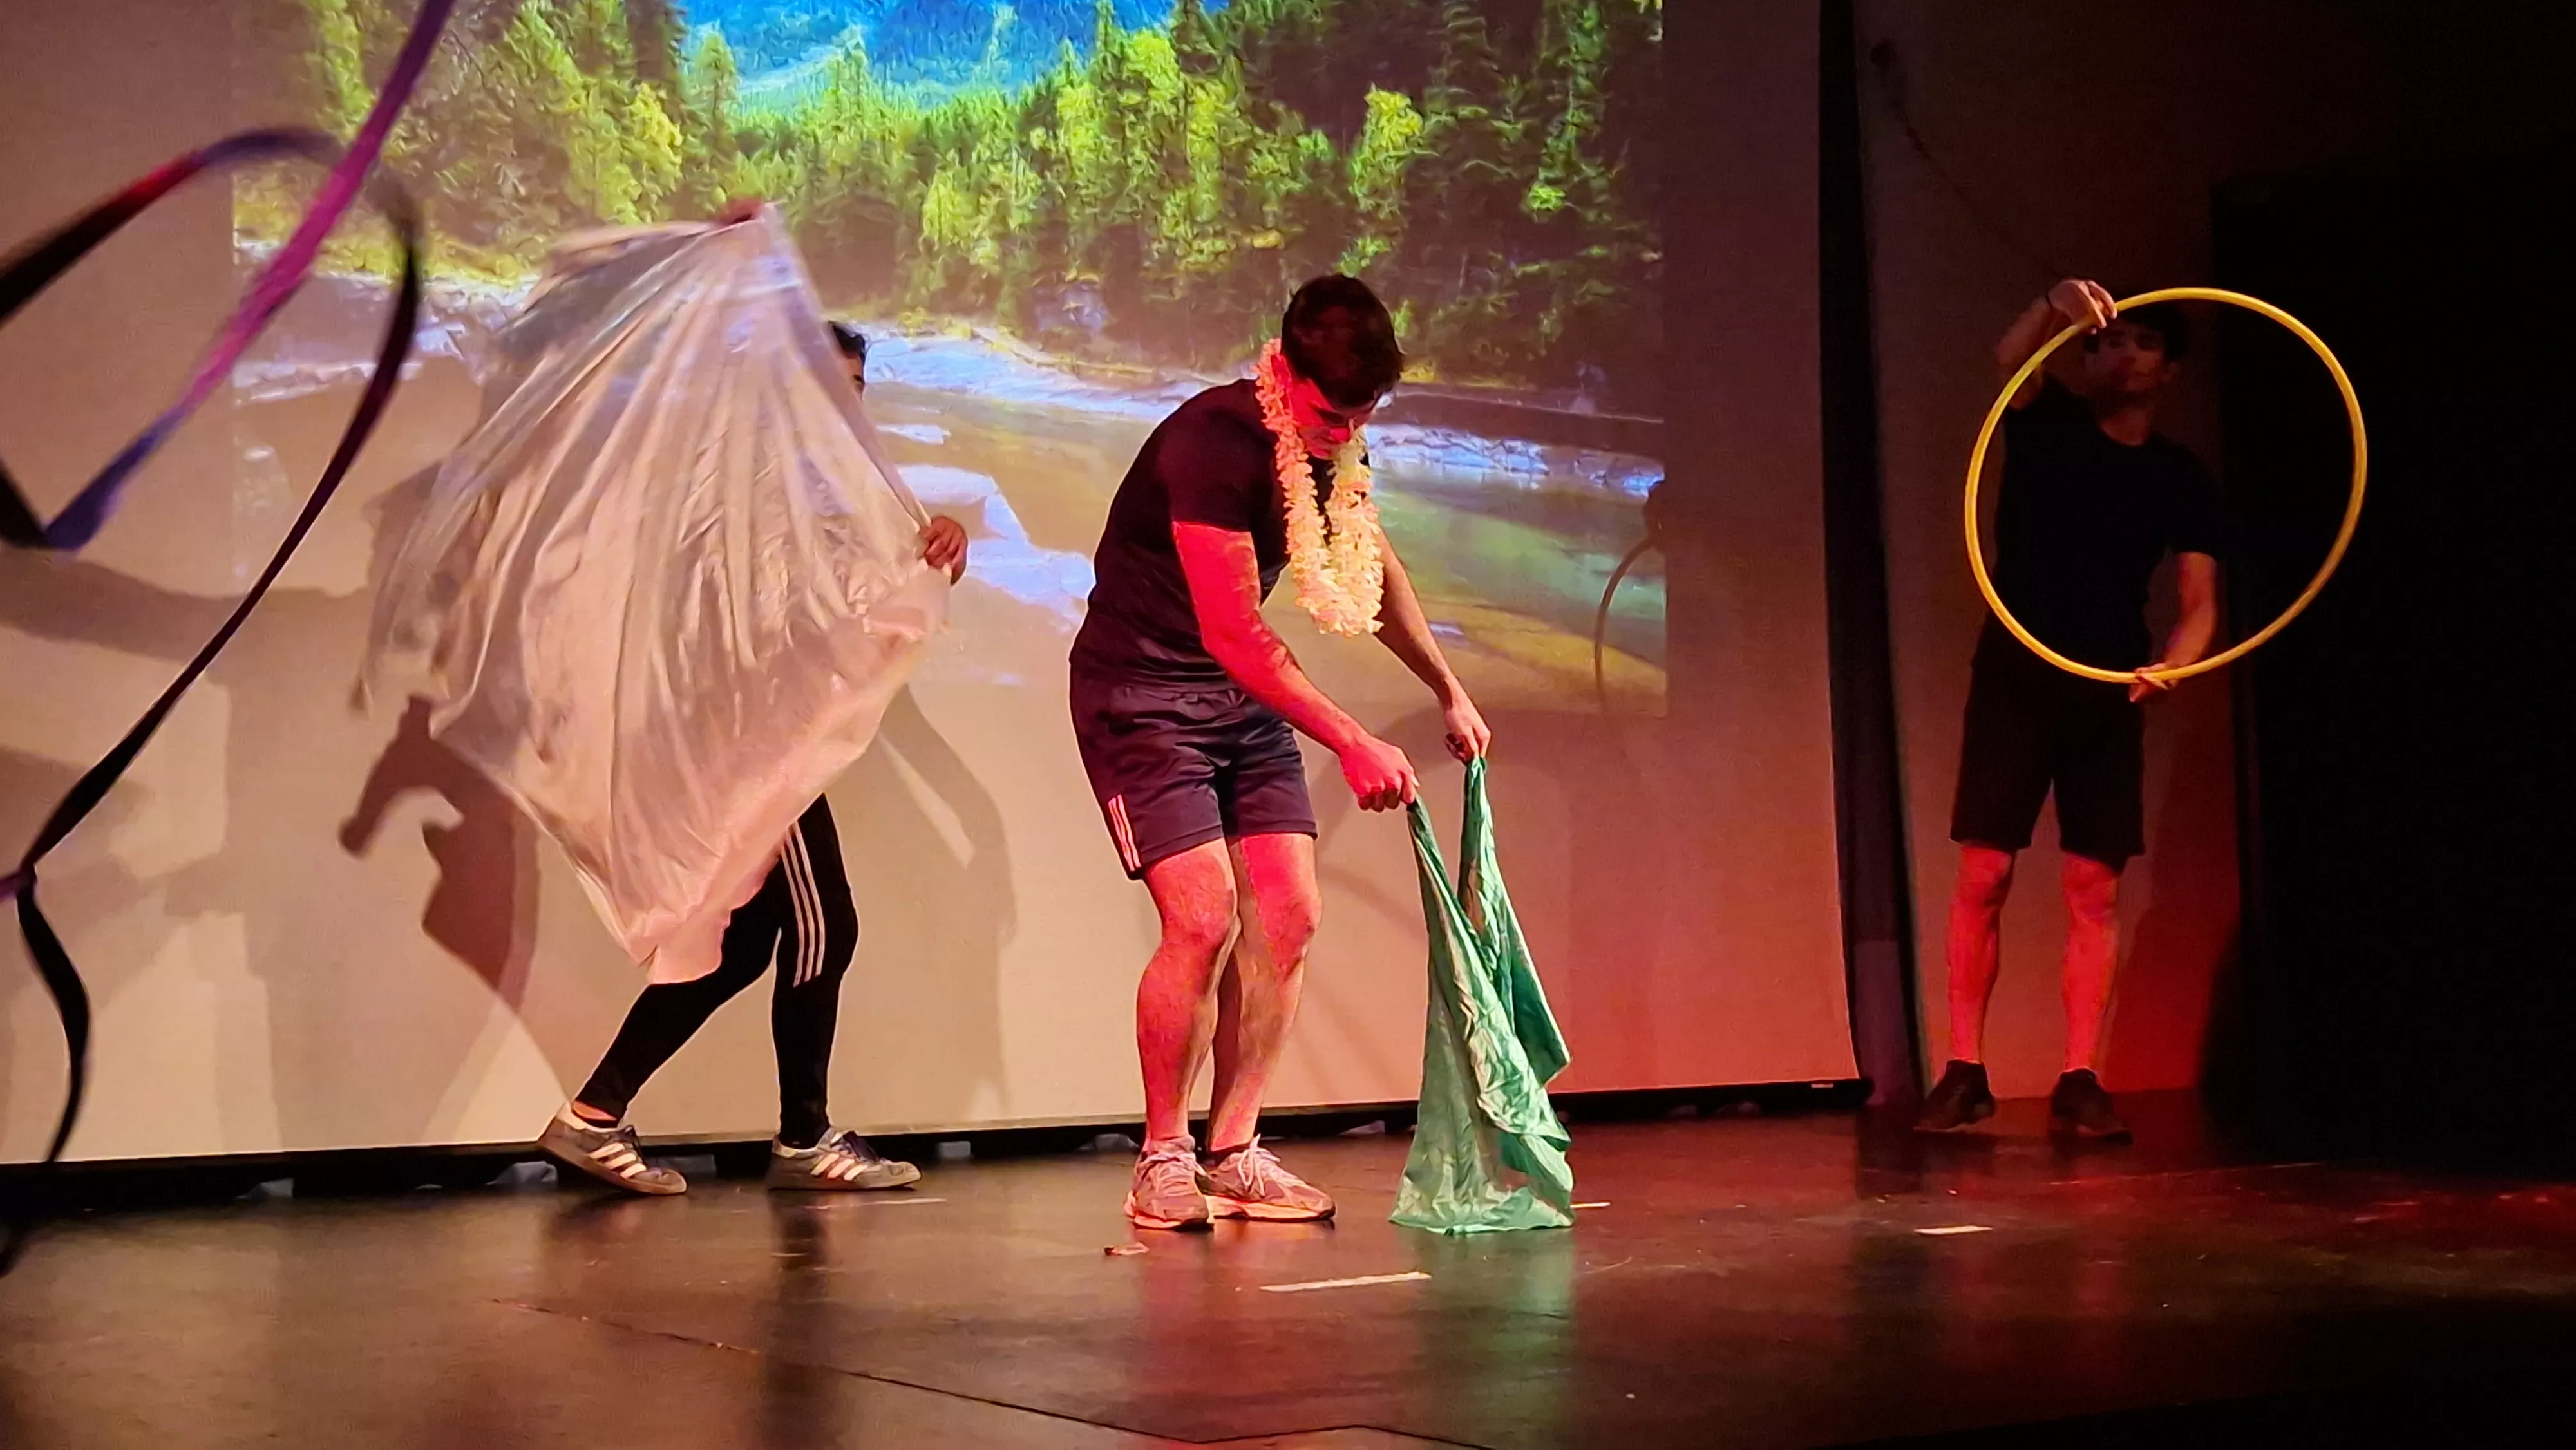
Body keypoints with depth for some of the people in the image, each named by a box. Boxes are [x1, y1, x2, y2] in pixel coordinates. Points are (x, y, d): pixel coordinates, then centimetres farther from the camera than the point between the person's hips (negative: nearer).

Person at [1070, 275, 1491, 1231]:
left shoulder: (1335, 445, 1)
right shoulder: (1217, 441, -25)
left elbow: (1376, 566, 21)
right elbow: (1232, 633, -27)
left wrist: (1450, 692, 24)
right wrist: (1352, 743, -28)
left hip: (1246, 698, 8)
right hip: (1142, 692, -8)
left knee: (1288, 914, -3)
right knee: (1204, 918, -19)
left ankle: (1231, 1153, 5)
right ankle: (1162, 1160, -3)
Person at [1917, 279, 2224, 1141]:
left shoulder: (2180, 478, 9)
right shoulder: (2046, 422, 5)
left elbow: (2200, 601, 1)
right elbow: (2008, 357, -17)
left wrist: (2172, 662, -21)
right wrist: (2056, 306, -39)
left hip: (2109, 694, 2)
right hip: (2015, 679, -1)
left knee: (2096, 887, -3)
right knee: (1983, 877, -5)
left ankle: (2081, 1081, -1)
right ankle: (1964, 1070, 1)